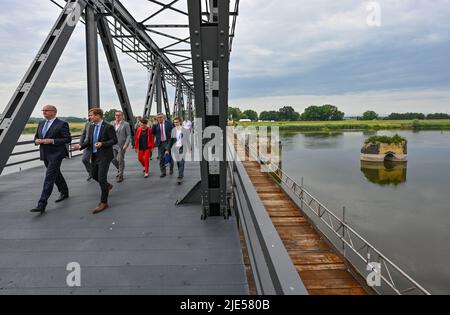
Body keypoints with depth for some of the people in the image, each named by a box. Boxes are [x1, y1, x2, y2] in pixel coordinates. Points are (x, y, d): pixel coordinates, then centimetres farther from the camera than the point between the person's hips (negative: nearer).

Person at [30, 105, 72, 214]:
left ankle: (42, 204, -12)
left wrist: (52, 141, -20)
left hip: (56, 155, -8)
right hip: (45, 155, 8)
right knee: (56, 175, 20)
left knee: (49, 178, -11)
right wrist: (37, 140, -2)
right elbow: (36, 136, 22)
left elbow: (68, 139, -12)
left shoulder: (62, 124, -8)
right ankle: (64, 193, 38)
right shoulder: (41, 123, 14)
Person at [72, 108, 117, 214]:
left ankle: (104, 202, 3)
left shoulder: (108, 127, -13)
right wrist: (81, 146, -4)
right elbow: (89, 141, 13)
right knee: (94, 176, 18)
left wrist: (102, 144, -26)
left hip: (104, 156, -8)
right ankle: (107, 186, 46)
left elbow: (114, 140, -14)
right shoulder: (91, 127, 8)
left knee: (102, 178, -8)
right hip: (95, 156, 8)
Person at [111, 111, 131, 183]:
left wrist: (126, 144, -16)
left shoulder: (126, 124, -5)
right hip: (113, 145, 4)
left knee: (120, 160, -1)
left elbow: (129, 135, -6)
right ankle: (119, 169, 34)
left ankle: (121, 175, 12)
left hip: (122, 145, -4)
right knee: (113, 159, 6)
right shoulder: (112, 123, 8)